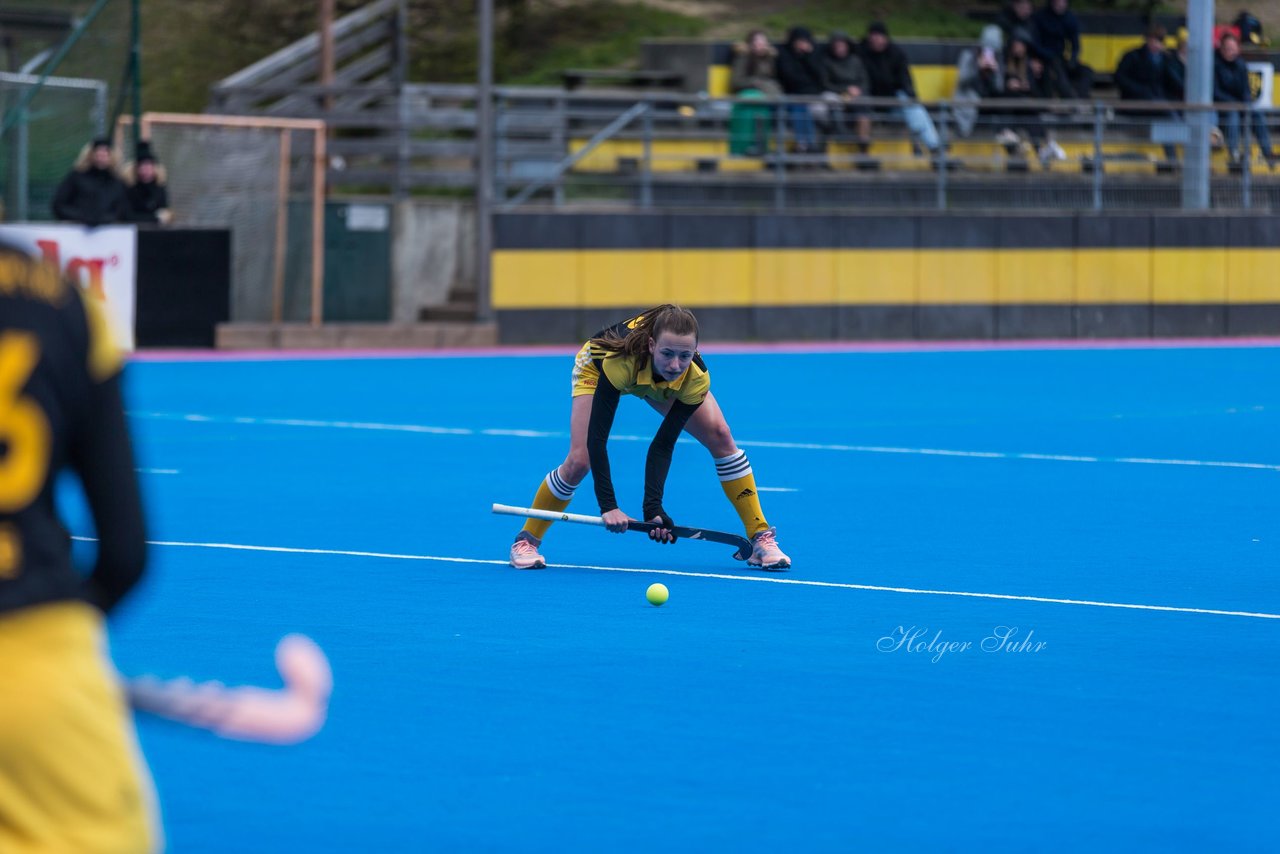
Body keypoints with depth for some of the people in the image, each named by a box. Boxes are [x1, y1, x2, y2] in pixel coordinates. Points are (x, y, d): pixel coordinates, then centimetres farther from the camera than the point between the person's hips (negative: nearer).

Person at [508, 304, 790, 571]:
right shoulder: (620, 358, -46)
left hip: (659, 383, 2)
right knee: (579, 460, -18)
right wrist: (608, 505, -47)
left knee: (719, 436, -14)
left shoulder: (696, 378, -38)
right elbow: (596, 436, -43)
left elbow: (664, 444, -32)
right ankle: (526, 541, 4)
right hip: (596, 368, -2)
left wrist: (653, 507, -41)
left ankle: (761, 537, -4)